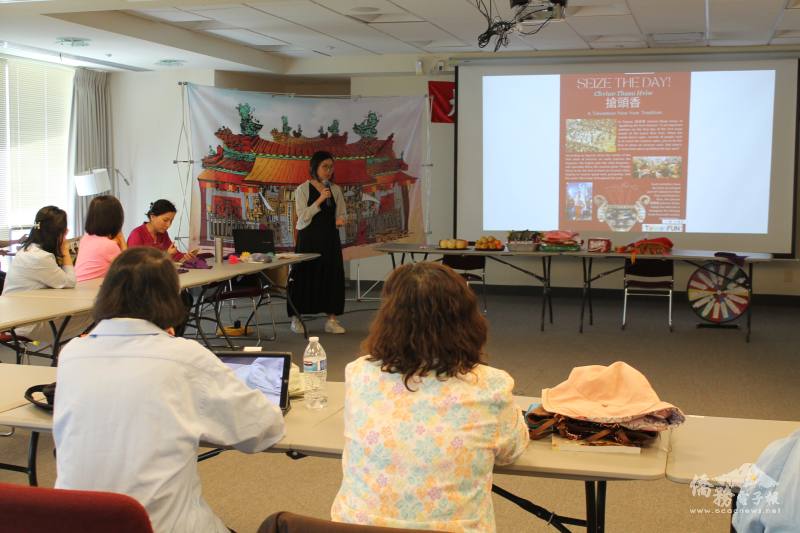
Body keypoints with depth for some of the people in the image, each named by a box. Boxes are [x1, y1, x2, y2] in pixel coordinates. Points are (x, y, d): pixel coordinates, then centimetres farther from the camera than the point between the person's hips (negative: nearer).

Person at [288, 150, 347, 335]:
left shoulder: (335, 190, 7)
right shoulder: (303, 189, -4)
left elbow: (342, 214, 13)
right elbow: (303, 216, -11)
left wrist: (340, 220, -10)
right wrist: (320, 200, -19)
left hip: (330, 238, 4)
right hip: (308, 238, -4)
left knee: (332, 276, 1)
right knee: (304, 276, 0)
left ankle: (331, 320, 8)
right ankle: (296, 318, 10)